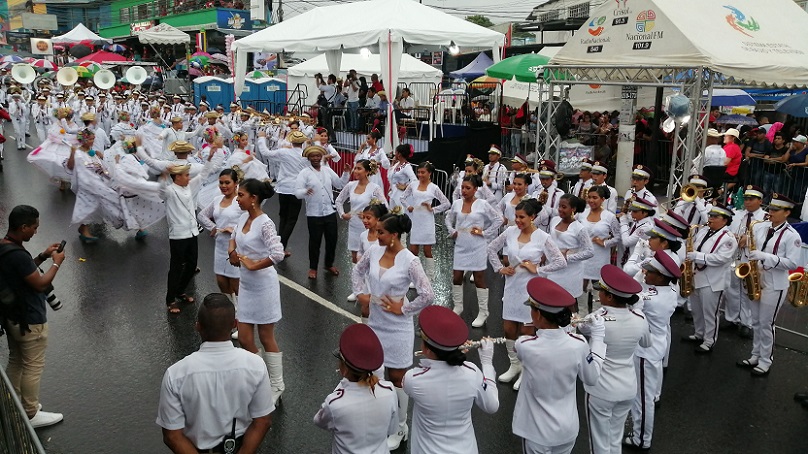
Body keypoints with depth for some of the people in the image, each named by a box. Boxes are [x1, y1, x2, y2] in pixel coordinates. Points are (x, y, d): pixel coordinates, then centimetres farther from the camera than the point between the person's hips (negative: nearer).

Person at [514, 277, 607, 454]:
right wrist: (597, 337, 4)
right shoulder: (579, 344, -18)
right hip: (567, 428, 3)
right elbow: (591, 379, 0)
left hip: (536, 431, -3)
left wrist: (563, 327, 6)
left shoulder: (525, 346, -24)